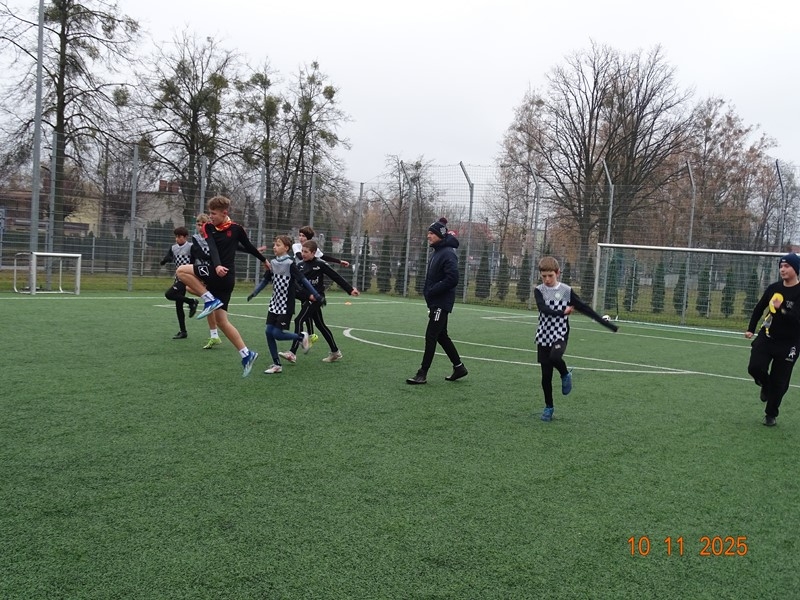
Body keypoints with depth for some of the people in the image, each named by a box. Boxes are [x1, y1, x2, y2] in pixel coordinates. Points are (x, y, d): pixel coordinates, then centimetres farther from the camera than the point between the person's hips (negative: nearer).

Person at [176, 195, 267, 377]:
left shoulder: (236, 228, -1)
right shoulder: (208, 227, 10)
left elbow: (248, 246, 15)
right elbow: (212, 248, -6)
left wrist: (263, 260, 28)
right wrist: (217, 265, -24)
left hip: (224, 276, -6)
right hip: (217, 275, 6)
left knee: (182, 270, -12)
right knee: (222, 321, 5)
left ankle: (211, 300, -10)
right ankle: (246, 354, 8)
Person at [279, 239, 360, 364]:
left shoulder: (320, 264, -9)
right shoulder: (300, 265, 9)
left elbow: (336, 276, -6)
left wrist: (350, 289, -5)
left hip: (316, 298, -7)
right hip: (307, 298, 7)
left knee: (299, 320, -16)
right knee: (320, 325, 14)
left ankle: (292, 353, -17)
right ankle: (335, 352, 26)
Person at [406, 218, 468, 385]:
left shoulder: (448, 254, -16)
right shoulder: (436, 252, 13)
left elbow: (452, 279, -24)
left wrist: (432, 291, -19)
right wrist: (428, 292, 8)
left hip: (442, 303, -10)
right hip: (435, 302, 10)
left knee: (431, 336, -7)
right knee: (441, 336, 15)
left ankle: (422, 374, -2)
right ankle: (459, 367, 27)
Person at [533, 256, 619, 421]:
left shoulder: (566, 290, -2)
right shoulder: (539, 291, -2)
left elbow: (585, 308, 0)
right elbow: (543, 309, -18)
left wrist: (605, 323, -2)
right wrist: (563, 312, -23)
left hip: (560, 335, -1)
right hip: (543, 337, 2)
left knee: (555, 357, -33)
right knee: (546, 375, 4)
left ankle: (565, 374, 1)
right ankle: (548, 407, 22)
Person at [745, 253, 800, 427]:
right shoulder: (773, 288, 2)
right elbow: (759, 308, 15)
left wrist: (782, 310, -38)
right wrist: (751, 329, 10)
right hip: (766, 337, 4)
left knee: (779, 383, 3)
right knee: (755, 367, -14)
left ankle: (771, 414, 24)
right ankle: (766, 385, 22)